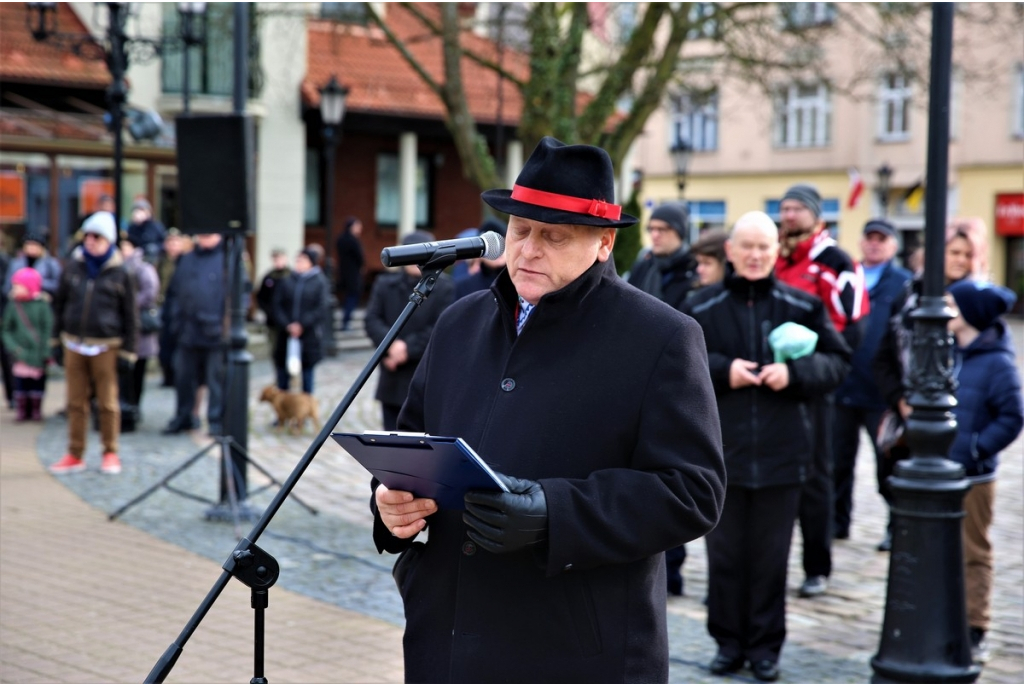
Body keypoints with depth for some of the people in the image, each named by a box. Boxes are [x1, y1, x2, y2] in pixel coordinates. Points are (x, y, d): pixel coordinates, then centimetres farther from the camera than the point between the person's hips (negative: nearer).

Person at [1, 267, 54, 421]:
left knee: (37, 383, 5)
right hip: (20, 356, 1)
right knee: (21, 382, -1)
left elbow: (48, 329, -4)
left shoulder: (42, 305, -3)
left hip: (37, 355, -1)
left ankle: (36, 411, 20)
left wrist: (45, 352, -10)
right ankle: (22, 411, 13)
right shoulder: (12, 306, 3)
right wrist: (14, 348, -11)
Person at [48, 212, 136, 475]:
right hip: (74, 346, 3)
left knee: (107, 404, 2)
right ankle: (75, 455, 13)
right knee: (76, 403, 6)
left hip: (105, 347, -3)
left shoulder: (120, 273, -1)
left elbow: (130, 315, 1)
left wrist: (127, 351, -2)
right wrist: (57, 338, 11)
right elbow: (59, 304, 14)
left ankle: (111, 454, 14)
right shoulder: (73, 268, 7)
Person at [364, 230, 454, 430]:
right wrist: (391, 344, -19)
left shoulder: (444, 287, -3)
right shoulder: (385, 284, 9)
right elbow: (372, 320, 0)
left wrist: (408, 348, -18)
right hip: (392, 381, 4)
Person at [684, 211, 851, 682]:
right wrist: (721, 370, -12)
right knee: (725, 552, 7)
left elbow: (838, 361, 5)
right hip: (720, 449, 0)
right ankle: (728, 642, 20)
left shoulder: (803, 307, 2)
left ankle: (765, 645, 18)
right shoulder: (702, 307, 1)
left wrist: (794, 372, -12)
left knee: (771, 555, 7)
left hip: (781, 451, 0)